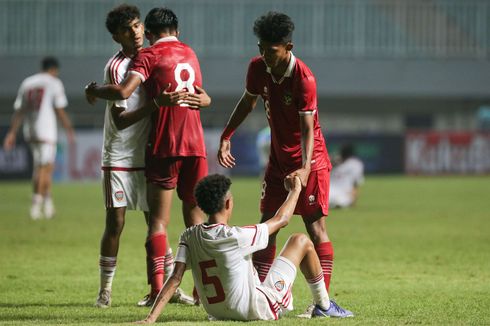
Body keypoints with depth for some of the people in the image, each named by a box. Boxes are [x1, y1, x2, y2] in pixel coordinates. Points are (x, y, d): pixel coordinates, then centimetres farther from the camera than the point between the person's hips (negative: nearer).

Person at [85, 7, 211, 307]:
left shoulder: (149, 56, -4)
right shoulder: (190, 54, 15)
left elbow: (123, 92, -17)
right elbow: (204, 98, 25)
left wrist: (94, 90, -2)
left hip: (164, 146, -4)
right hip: (196, 145, 4)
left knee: (159, 219, -2)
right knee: (195, 217, 12)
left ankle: (158, 289, -12)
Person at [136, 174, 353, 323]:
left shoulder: (189, 237, -9)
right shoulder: (234, 237, -25)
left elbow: (175, 279, -16)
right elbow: (281, 219, -10)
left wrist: (151, 318, -16)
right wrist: (295, 190, 8)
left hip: (217, 311, 7)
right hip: (257, 310, -7)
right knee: (301, 241, 7)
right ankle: (323, 306, 25)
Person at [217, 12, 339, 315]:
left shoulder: (304, 78, -24)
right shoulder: (258, 68, -6)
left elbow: (308, 128, -26)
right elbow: (248, 101, 14)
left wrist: (305, 168, -39)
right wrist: (226, 137, 7)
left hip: (309, 160, -6)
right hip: (278, 157, 6)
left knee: (315, 226, -8)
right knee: (267, 224, 3)